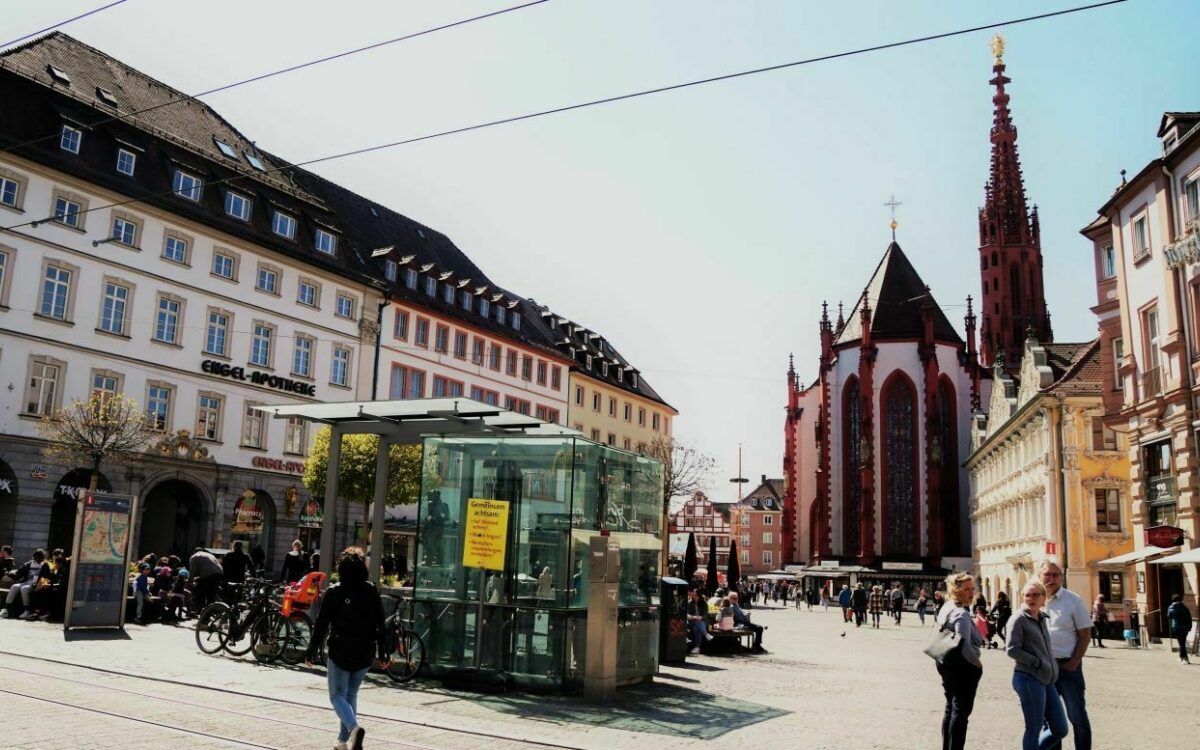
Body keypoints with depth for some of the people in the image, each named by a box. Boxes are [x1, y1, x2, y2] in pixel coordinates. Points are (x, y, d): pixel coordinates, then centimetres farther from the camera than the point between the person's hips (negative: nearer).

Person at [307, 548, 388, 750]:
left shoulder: (334, 592, -8)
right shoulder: (371, 591, 0)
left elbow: (321, 624, -7)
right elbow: (381, 625, 2)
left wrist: (311, 652, 2)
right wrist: (383, 654, 8)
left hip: (340, 652, -3)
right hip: (365, 654, 3)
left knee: (337, 696, 6)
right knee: (351, 694, 19)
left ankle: (354, 727, -20)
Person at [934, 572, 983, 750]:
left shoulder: (947, 608, 9)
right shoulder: (962, 614, -22)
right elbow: (965, 646, -30)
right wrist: (977, 662, -14)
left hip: (946, 662, 10)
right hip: (964, 665, -10)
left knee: (951, 708, 19)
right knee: (961, 711, -1)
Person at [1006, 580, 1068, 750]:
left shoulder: (1043, 618, 14)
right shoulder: (1020, 619, -9)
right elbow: (1011, 649, -15)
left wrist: (1051, 667, 12)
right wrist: (1038, 663, -15)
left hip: (1046, 680, 8)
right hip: (1029, 679, -8)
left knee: (1060, 729, 10)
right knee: (1034, 730, 0)